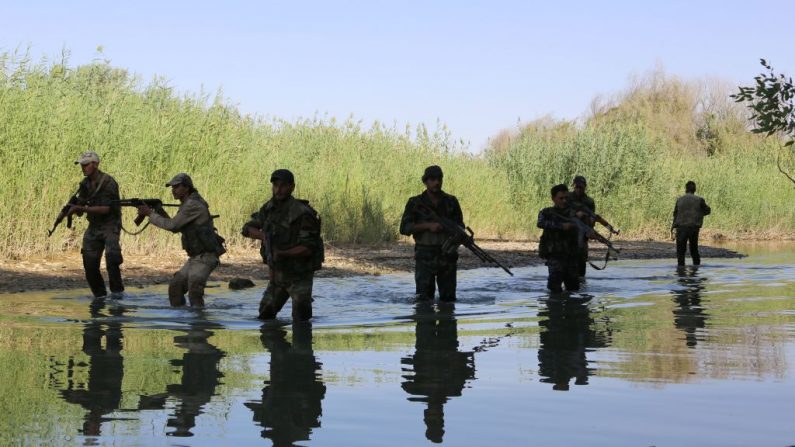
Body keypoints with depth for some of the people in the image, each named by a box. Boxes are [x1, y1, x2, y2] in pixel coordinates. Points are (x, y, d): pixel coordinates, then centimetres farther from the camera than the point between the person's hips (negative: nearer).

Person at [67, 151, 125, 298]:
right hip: (93, 227, 7)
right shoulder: (85, 184, 5)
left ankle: (117, 290, -5)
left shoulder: (108, 183, -16)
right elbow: (80, 211, 7)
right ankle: (99, 294, 16)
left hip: (110, 226, -6)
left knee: (111, 259, -21)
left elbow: (105, 209, -24)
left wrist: (83, 208, -30)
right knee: (89, 263, 1)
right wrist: (73, 208, -16)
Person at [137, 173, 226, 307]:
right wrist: (160, 212, 5)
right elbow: (176, 229, 18)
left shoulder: (193, 205, -17)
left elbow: (172, 225, -18)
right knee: (175, 287, 10)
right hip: (195, 257, 10)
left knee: (194, 291, -23)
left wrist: (150, 213, -8)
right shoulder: (187, 204, 14)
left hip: (205, 257, -10)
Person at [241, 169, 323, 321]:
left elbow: (308, 248, -25)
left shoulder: (302, 213, -23)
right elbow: (247, 229, 4)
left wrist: (283, 254, -39)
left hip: (299, 276, -7)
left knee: (300, 319, -12)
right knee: (265, 315, 15)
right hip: (277, 273, 7)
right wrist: (263, 236, -17)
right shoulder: (269, 208, -1)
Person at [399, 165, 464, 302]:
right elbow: (404, 228, -6)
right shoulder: (415, 203, -1)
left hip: (447, 255, 2)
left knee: (448, 299, 6)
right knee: (424, 300, -5)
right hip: (425, 256, -2)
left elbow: (459, 226, 11)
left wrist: (455, 245, -9)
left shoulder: (451, 202, 6)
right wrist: (428, 225, -17)